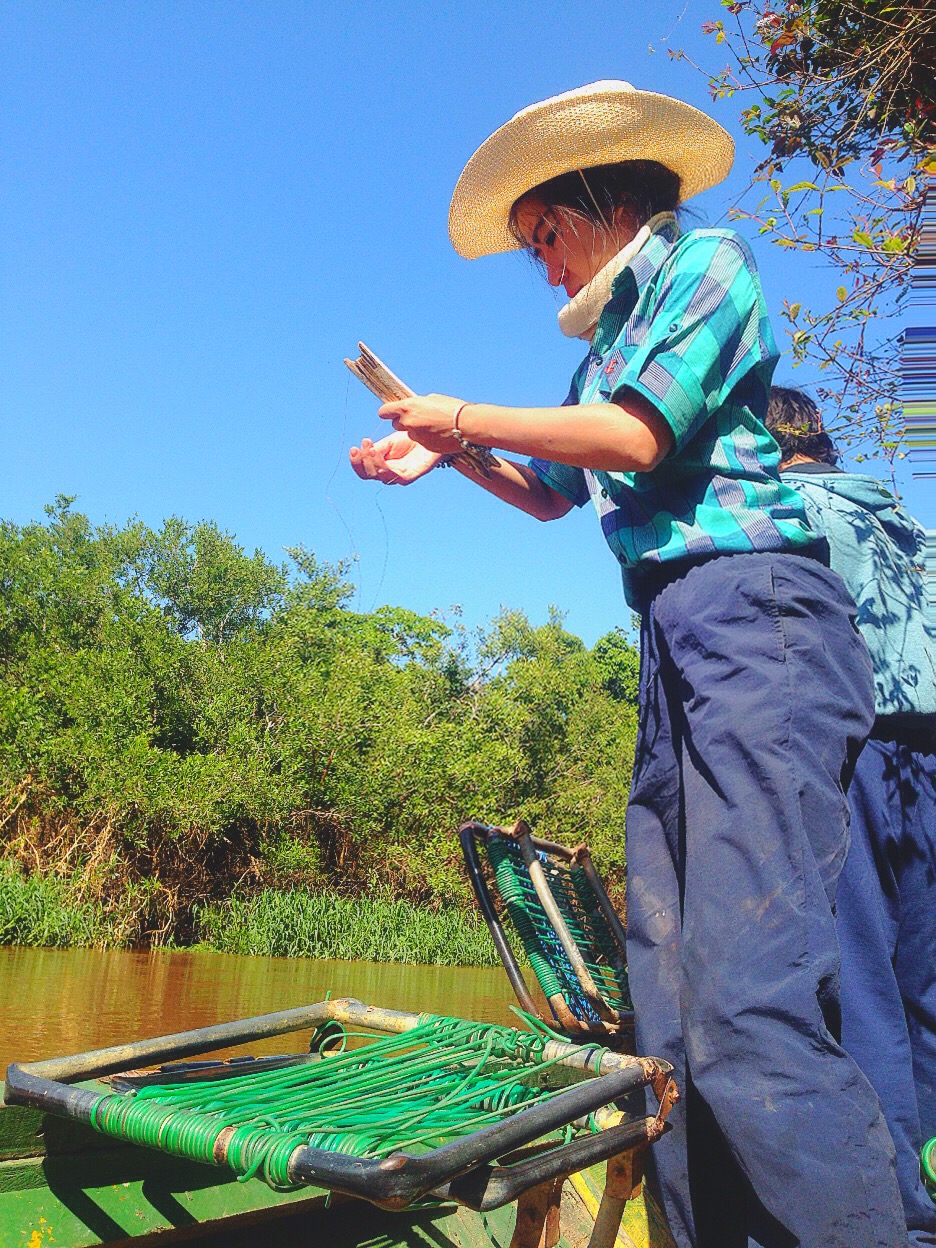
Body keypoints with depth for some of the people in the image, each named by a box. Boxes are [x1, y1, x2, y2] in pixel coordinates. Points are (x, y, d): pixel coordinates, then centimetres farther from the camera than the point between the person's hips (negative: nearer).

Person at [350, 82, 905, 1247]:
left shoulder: (705, 264, 6)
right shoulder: (608, 344, 29)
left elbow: (641, 436, -9)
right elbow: (554, 493, 39)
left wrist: (463, 416, 2)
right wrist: (448, 456, 26)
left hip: (752, 620, -9)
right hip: (676, 645, 9)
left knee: (751, 1003, -21)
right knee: (672, 1014, 3)